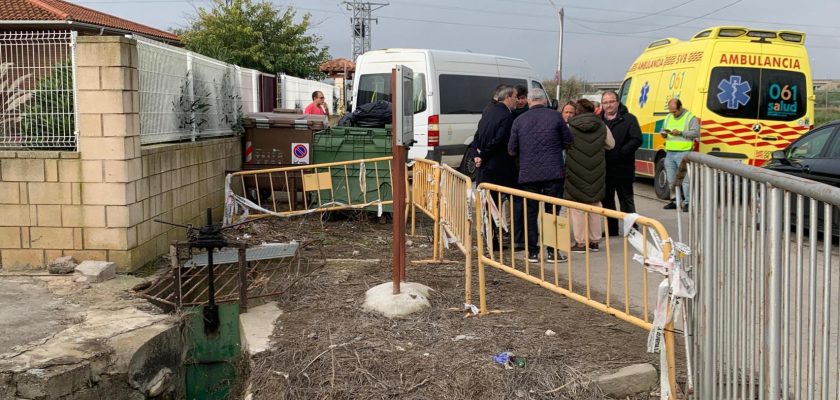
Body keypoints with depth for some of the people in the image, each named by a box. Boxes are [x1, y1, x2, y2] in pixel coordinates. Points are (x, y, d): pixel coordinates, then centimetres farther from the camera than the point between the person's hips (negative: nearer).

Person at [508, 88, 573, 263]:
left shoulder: (519, 121, 2)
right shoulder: (555, 116, -2)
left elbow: (512, 150, 4)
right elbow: (568, 142, 3)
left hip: (528, 174, 1)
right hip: (553, 173, -1)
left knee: (530, 213, 9)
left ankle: (533, 252, 11)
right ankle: (553, 251, 6)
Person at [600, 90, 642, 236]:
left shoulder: (629, 119, -2)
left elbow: (637, 140, -10)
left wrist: (620, 153, -18)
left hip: (623, 168, -4)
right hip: (604, 168, 4)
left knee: (626, 200, 3)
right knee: (607, 200, 12)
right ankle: (611, 229, 22)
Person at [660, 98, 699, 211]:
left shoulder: (690, 118, -2)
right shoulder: (668, 117, 17)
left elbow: (696, 133, -9)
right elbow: (663, 131, 26)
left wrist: (680, 133, -19)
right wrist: (663, 134, 2)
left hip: (683, 153, -6)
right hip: (669, 153, 6)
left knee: (685, 179, -9)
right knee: (671, 180, 10)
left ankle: (687, 202, -5)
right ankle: (675, 201, 20)